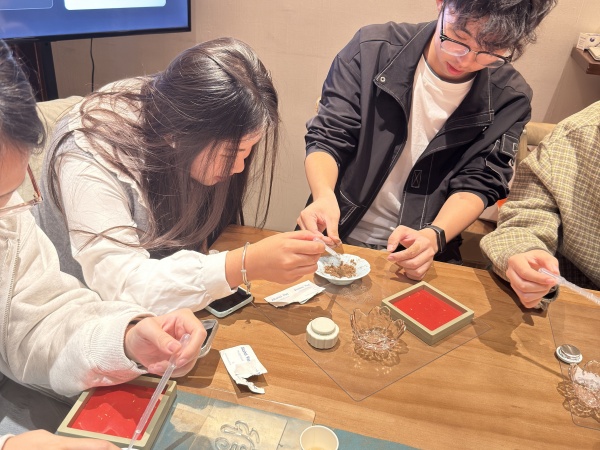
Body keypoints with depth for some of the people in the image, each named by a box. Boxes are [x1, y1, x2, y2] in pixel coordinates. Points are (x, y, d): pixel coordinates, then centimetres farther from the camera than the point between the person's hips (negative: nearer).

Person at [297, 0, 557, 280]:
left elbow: (477, 183, -5)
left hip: (420, 256, 1)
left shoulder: (509, 98, -5)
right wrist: (324, 196, -26)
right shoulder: (374, 49, -7)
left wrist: (433, 237, -24)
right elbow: (328, 138, -6)